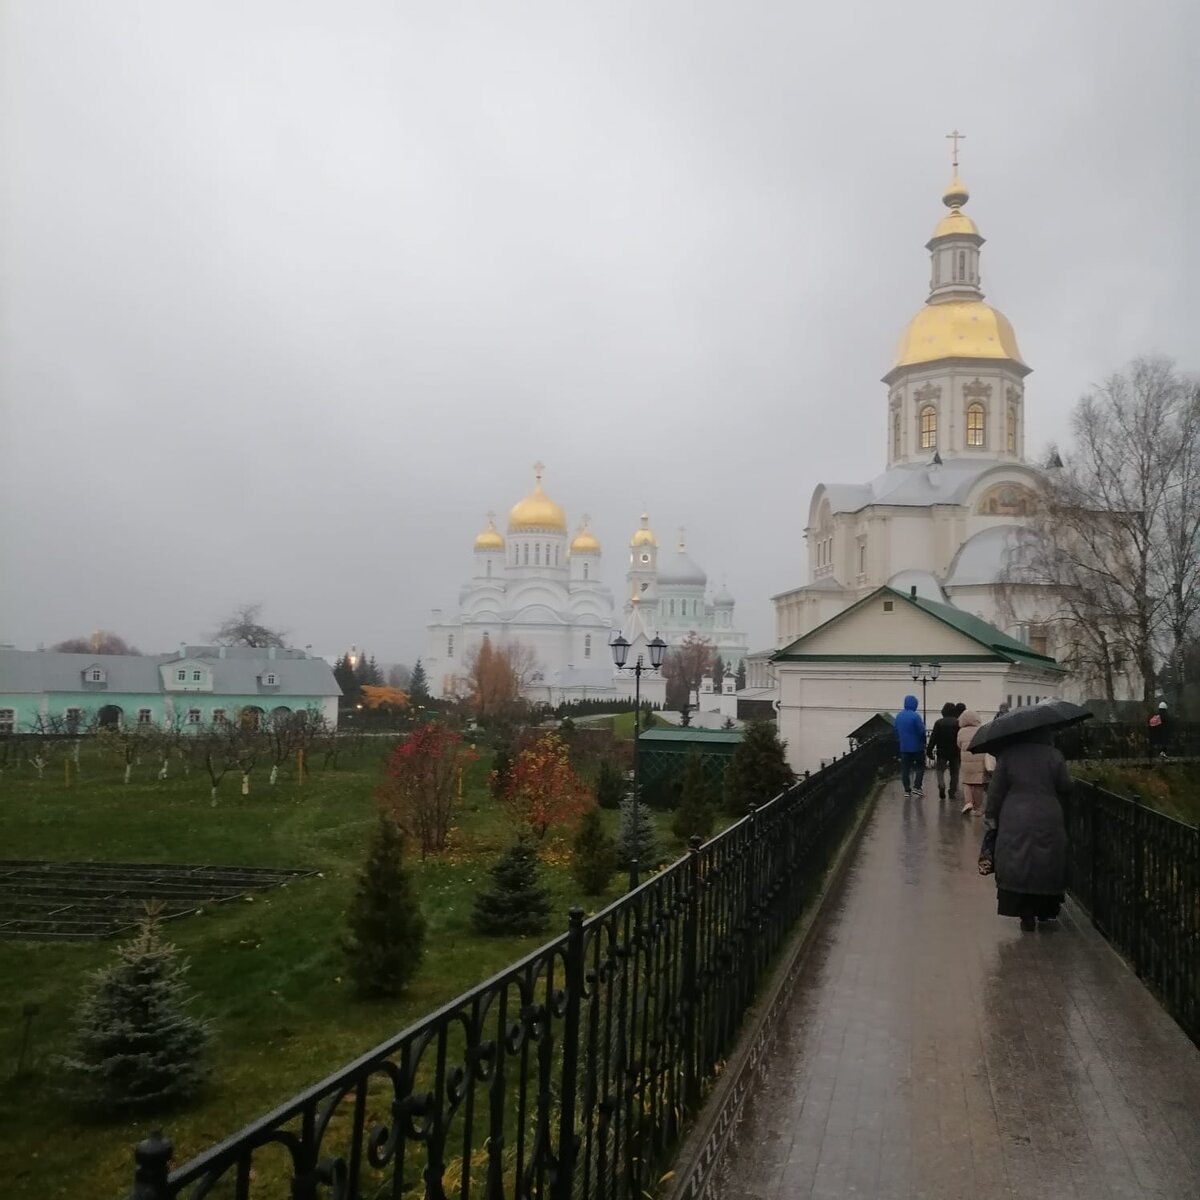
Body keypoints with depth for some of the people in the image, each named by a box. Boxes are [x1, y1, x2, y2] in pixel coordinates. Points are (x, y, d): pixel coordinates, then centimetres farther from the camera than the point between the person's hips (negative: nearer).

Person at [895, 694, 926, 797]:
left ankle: (907, 790, 10)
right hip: (917, 746, -5)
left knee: (905, 768, 8)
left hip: (903, 747, 5)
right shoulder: (915, 716, -17)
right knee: (920, 766, 9)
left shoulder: (898, 716, 5)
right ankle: (916, 787, -2)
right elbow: (921, 731, -18)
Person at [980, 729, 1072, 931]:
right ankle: (1045, 911, 24)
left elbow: (996, 791, -2)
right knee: (1047, 867, 14)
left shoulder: (1008, 755, -5)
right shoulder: (1054, 756, -4)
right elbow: (1066, 788, 1)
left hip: (1015, 823, 0)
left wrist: (991, 818, 6)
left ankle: (1027, 915, 7)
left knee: (1018, 868, 7)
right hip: (1048, 822, 0)